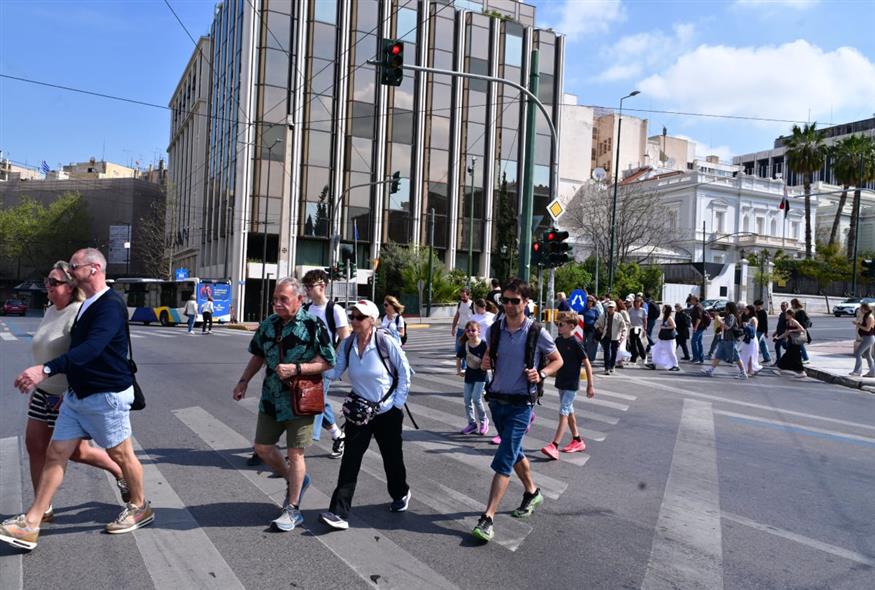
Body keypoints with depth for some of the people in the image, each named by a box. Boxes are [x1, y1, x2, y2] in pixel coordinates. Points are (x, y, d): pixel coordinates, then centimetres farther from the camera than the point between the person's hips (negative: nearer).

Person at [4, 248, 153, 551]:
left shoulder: (111, 305, -20)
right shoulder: (86, 305, 11)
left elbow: (91, 348, -34)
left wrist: (46, 370, -42)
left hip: (107, 396, -9)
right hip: (76, 395, 9)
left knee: (121, 454, 7)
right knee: (55, 454, 7)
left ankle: (139, 508, 26)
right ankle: (29, 525, 13)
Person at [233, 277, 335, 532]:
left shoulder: (313, 326, -14)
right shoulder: (268, 324, 4)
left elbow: (326, 363, -13)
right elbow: (258, 355, 17)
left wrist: (296, 369, -24)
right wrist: (244, 381, 9)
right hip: (271, 399, 6)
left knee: (295, 453, 1)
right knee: (263, 448, 12)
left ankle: (292, 509, 16)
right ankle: (295, 481, 37)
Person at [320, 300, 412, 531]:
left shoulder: (386, 342, -16)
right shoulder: (347, 344, -5)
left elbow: (404, 371, -8)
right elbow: (335, 372, -8)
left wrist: (398, 402, -8)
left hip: (388, 411, -2)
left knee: (392, 457, 13)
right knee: (350, 460, -6)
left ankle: (400, 494, 42)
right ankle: (339, 513, -5)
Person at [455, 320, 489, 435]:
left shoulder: (483, 344, -15)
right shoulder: (465, 345, -3)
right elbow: (458, 358, 12)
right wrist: (459, 370, 9)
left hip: (480, 375, -5)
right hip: (469, 375, 5)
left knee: (476, 398, -12)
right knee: (467, 400, 6)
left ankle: (483, 421, 11)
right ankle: (472, 423, 20)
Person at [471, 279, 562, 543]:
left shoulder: (537, 333, -11)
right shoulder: (494, 330, 0)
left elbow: (557, 360, 2)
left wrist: (541, 374, -17)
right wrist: (485, 363, -8)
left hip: (521, 405, -5)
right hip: (496, 400, 5)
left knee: (503, 460, -10)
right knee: (515, 452, 21)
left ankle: (488, 518, -7)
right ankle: (532, 492, 45)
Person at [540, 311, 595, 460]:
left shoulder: (576, 343, -15)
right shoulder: (559, 341, 5)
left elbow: (587, 364, -12)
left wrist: (590, 385, -10)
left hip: (571, 385, -8)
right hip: (561, 382, 8)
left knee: (563, 413, -11)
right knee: (569, 412, 16)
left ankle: (554, 446, -14)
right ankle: (578, 441, 29)